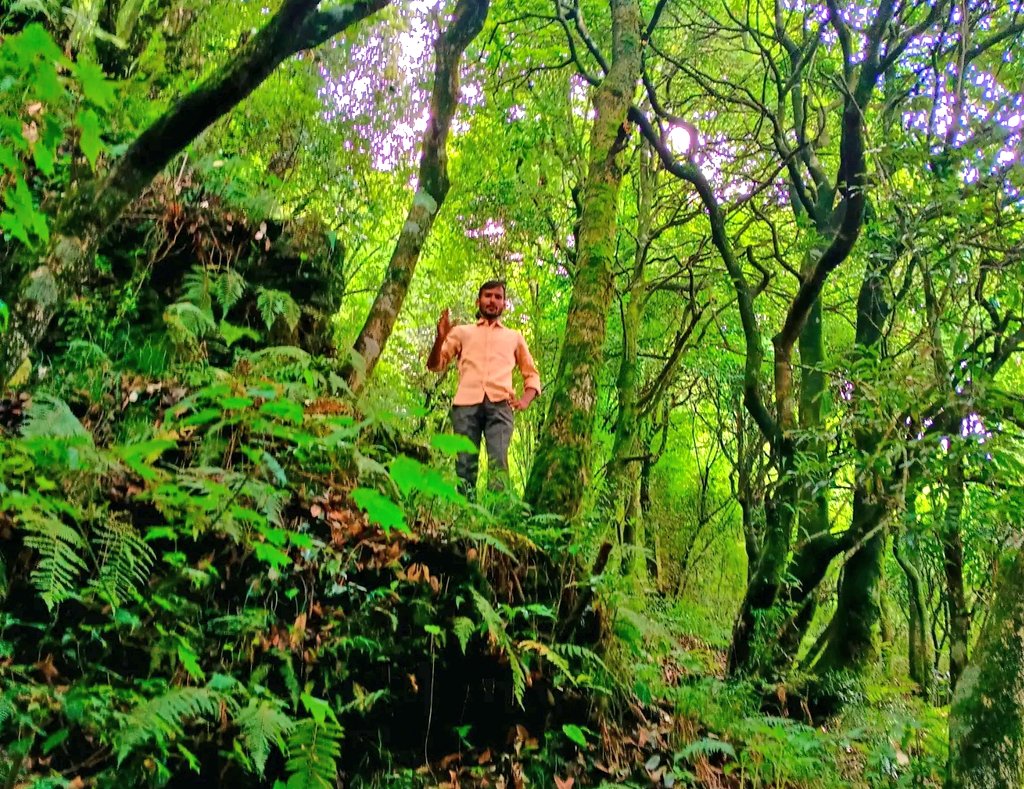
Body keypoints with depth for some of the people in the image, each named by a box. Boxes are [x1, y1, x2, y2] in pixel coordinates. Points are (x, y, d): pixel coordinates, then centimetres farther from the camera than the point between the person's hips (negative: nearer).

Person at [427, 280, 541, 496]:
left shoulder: (514, 337, 29)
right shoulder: (462, 331, 27)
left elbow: (532, 374, 27)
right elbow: (435, 365, 19)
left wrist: (526, 399, 6)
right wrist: (440, 338, 0)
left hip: (499, 404, 0)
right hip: (466, 403, 1)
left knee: (498, 460, -22)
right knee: (465, 463, -13)